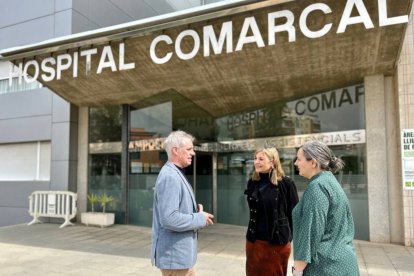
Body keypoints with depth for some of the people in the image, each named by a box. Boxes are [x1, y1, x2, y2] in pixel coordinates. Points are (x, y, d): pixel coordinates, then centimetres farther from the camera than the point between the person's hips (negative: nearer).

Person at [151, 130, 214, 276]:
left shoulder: (176, 174, 10)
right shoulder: (170, 177, -23)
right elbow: (169, 219, -30)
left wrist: (197, 215, 2)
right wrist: (200, 219, -18)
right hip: (174, 255, -10)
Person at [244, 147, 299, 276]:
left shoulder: (286, 183, -12)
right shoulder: (252, 182, 3)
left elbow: (294, 213, -5)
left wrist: (289, 236, -1)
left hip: (278, 242, -4)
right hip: (254, 240, 5)